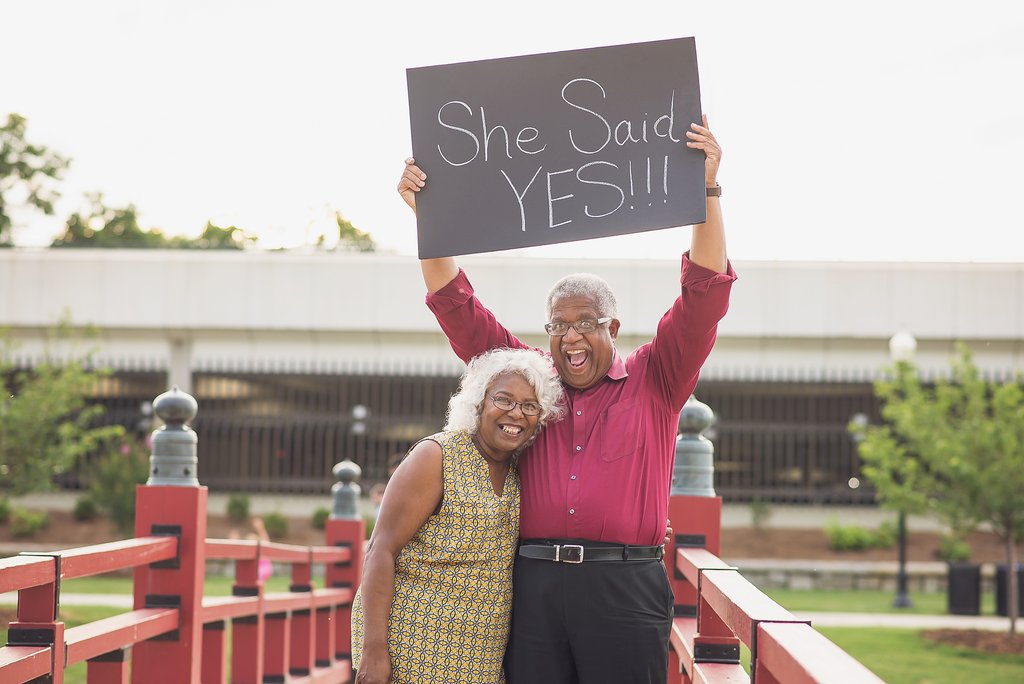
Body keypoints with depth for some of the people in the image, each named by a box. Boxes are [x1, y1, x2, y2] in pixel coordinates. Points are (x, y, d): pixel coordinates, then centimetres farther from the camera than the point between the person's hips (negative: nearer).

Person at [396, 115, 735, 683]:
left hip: (625, 588, -2)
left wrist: (708, 191, -9)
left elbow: (703, 296, 0)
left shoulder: (653, 380, 10)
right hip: (534, 586, 2)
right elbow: (457, 307, 14)